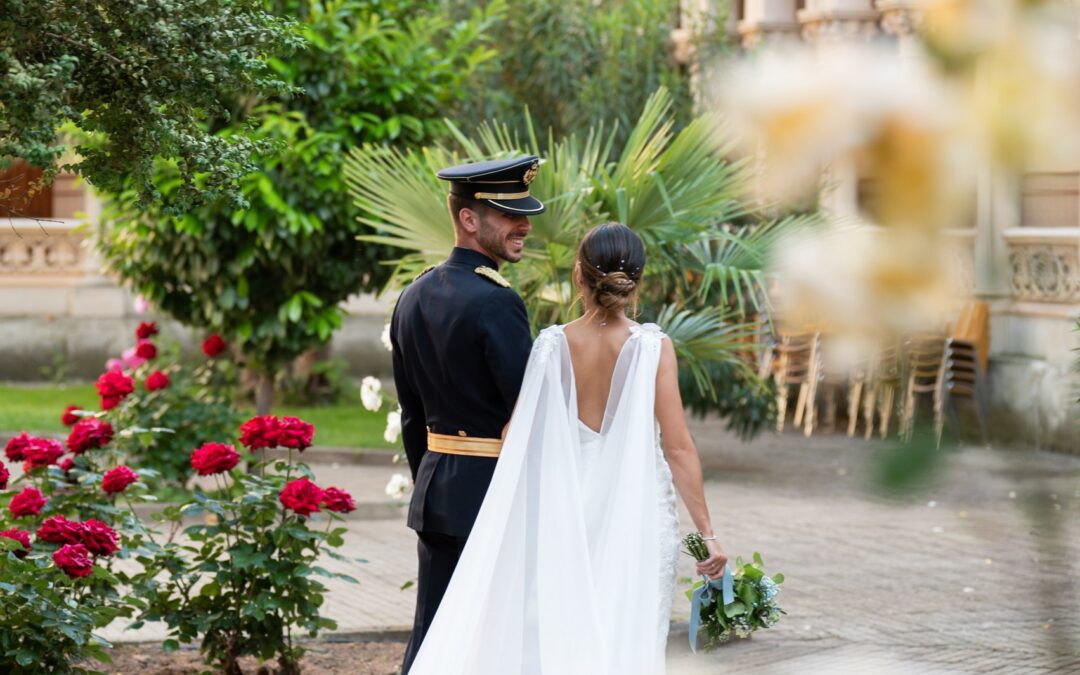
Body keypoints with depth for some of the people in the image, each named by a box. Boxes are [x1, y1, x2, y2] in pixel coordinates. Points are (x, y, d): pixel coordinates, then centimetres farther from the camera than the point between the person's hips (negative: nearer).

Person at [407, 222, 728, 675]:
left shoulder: (552, 346, -5)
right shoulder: (652, 347, -10)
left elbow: (518, 437, -1)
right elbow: (678, 447, -11)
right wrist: (706, 532, -5)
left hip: (565, 515, 2)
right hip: (637, 516, -2)